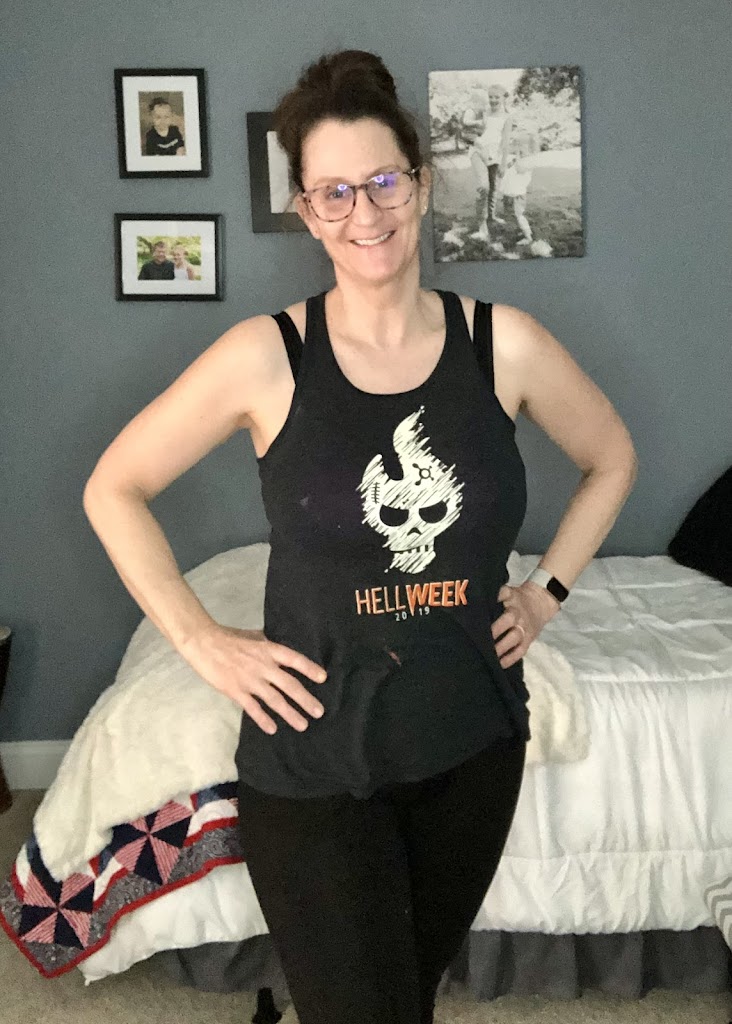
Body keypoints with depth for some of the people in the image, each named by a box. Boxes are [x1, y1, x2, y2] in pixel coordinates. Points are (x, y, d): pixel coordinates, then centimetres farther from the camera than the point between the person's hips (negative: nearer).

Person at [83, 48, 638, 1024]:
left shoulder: (504, 343, -5)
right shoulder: (264, 357, -12)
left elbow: (611, 460, 12)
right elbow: (113, 489, -1)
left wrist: (545, 592, 5)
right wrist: (201, 640, -6)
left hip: (474, 744, 3)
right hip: (317, 765, -3)